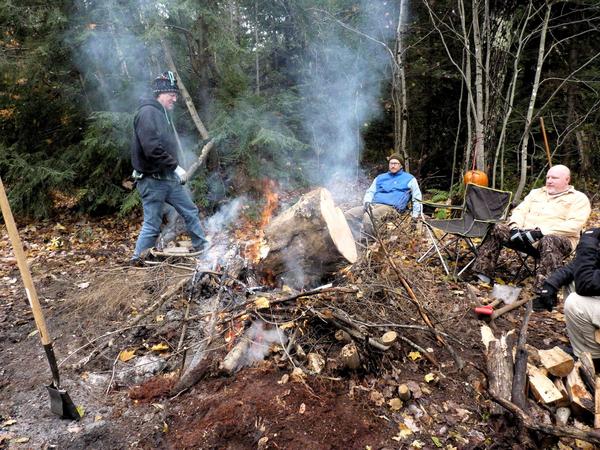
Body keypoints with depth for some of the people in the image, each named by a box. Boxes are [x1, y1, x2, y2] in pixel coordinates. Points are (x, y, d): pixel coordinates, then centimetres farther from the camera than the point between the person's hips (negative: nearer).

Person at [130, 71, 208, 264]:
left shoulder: (162, 114, 16)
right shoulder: (147, 112, -15)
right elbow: (152, 148, -26)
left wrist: (175, 169, 11)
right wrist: (175, 166, -20)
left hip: (169, 178, 9)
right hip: (152, 180, -9)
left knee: (190, 212, 14)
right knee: (152, 224, 1)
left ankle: (202, 246, 27)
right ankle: (137, 259, 17)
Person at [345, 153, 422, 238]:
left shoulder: (409, 179, 16)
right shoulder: (380, 178, 28)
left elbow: (417, 198, 13)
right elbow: (370, 191, 24)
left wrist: (415, 215, 3)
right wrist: (367, 202, 1)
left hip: (390, 207, -5)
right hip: (373, 205, 5)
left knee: (367, 217, -37)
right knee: (348, 215, -20)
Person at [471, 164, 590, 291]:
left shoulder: (579, 198, 6)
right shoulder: (536, 192, 24)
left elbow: (574, 225, -9)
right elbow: (520, 210, 14)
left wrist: (541, 232, -21)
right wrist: (515, 227, -10)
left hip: (556, 238, -5)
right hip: (524, 233, 5)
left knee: (549, 242, -40)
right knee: (496, 229, -15)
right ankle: (483, 272, -18)